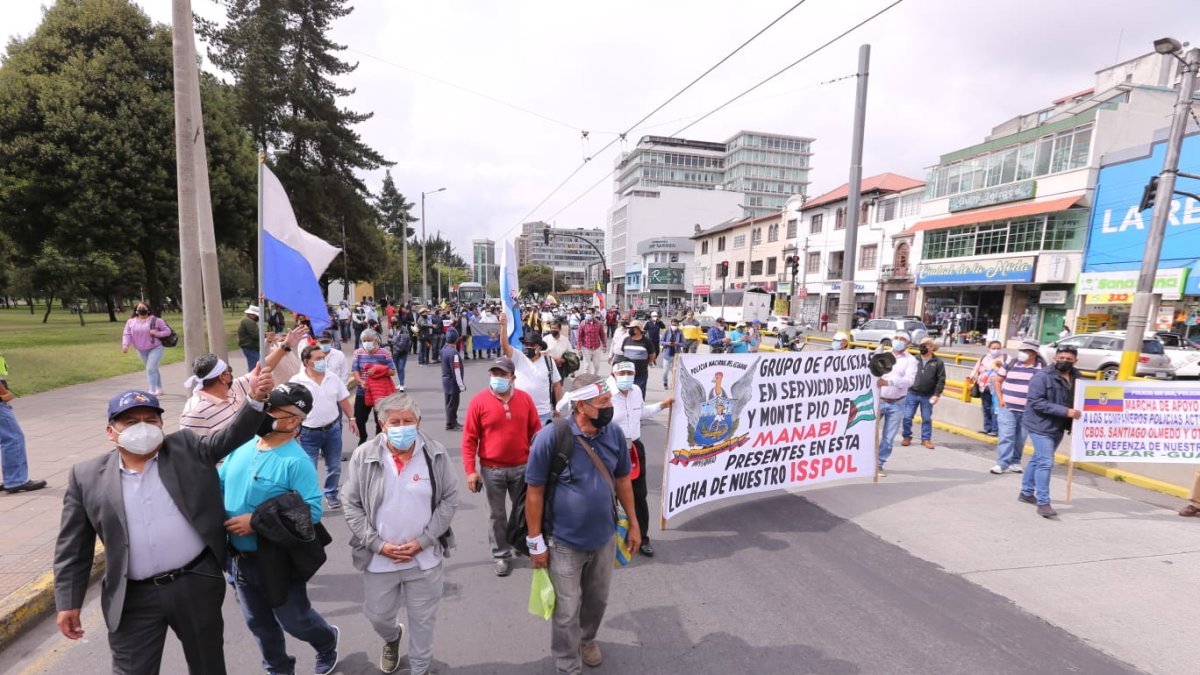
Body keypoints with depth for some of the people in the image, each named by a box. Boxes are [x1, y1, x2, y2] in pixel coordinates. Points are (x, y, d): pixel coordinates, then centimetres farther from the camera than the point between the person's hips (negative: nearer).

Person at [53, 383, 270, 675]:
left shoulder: (187, 449, -2)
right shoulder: (87, 476, -1)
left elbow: (234, 435, -10)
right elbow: (73, 548, 4)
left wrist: (256, 398, -29)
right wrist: (68, 602, 2)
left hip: (198, 584, 0)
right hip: (134, 599, 0)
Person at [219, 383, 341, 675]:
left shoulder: (296, 461, -25)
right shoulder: (243, 447, -3)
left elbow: (312, 511, -29)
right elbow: (218, 482, 10)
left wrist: (256, 521, -29)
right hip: (238, 557, 7)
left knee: (294, 619, 13)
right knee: (259, 622, 23)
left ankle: (327, 642, 44)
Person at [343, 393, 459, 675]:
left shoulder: (436, 454, -12)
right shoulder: (364, 456, -11)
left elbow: (449, 500, -6)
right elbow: (352, 506, -4)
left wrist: (422, 541, -13)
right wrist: (378, 544, -12)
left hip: (425, 557, -1)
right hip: (379, 558, 1)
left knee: (422, 619, 16)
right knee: (377, 615, 22)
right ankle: (392, 638, 57)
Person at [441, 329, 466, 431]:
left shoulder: (444, 349, 4)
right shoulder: (453, 353, -24)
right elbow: (456, 371, -23)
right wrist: (461, 385, -17)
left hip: (446, 380, 9)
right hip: (453, 382, -9)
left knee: (450, 402, 18)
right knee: (452, 404, 1)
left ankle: (453, 421, 30)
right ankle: (450, 425, 10)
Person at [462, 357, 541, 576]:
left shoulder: (525, 399, -3)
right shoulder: (478, 401, -10)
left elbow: (536, 432, 5)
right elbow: (469, 438, -7)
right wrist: (470, 470, -11)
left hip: (522, 467, 2)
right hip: (491, 469, -2)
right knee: (497, 514, 11)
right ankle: (502, 555, 28)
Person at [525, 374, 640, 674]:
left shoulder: (615, 433, -11)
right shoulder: (551, 437, -25)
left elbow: (622, 480, 3)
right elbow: (535, 491, -15)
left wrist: (633, 523, 8)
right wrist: (536, 541, -10)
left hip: (604, 537, 4)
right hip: (564, 542, -4)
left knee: (598, 600, 25)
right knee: (566, 611, 13)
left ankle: (587, 639, 55)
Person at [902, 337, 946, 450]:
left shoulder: (938, 362, -2)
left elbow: (941, 380, -4)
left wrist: (936, 394, -10)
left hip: (927, 397, -1)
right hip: (912, 394, 1)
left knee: (927, 419, 10)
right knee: (907, 417, 4)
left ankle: (926, 439, 23)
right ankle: (907, 437, 19)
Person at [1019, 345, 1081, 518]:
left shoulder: (1076, 377, 4)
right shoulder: (1042, 376, -17)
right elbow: (1036, 402, -22)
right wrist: (1065, 411, -27)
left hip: (1058, 427, 7)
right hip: (1041, 425, -7)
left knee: (1038, 459, 18)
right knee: (1045, 462, -10)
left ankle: (1026, 492, 31)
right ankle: (1043, 503, -3)